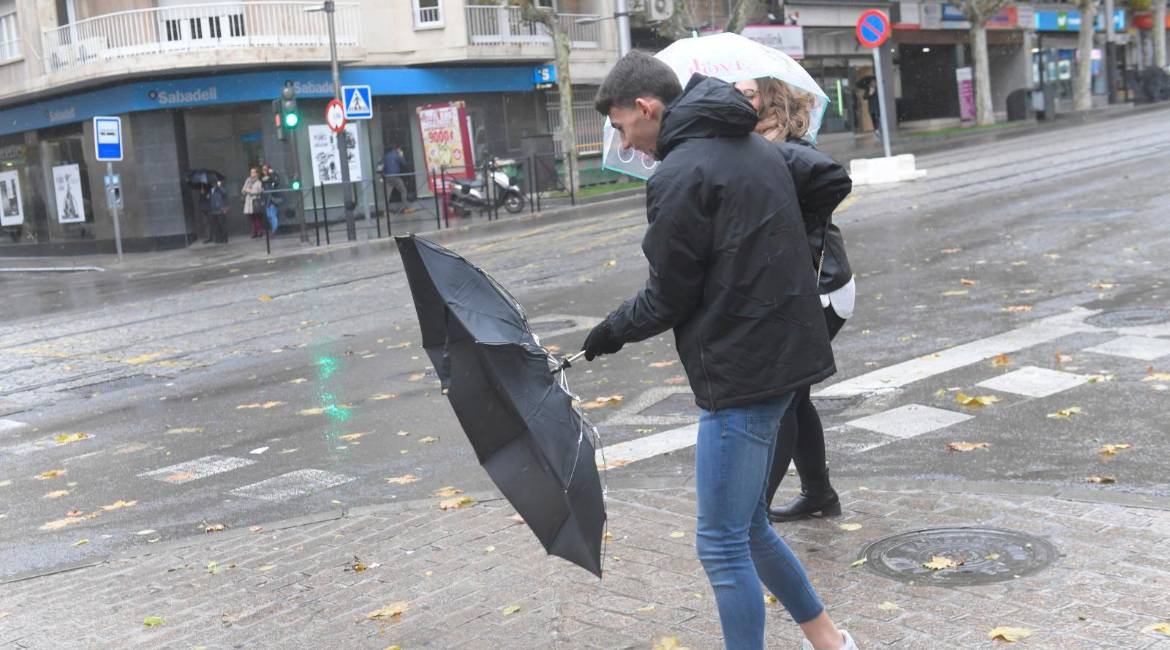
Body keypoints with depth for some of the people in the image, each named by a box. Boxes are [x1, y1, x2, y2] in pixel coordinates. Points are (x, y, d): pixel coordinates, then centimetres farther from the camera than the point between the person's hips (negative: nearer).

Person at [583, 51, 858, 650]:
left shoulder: (679, 176, -15)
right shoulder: (758, 149, 12)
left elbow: (668, 297, -13)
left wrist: (612, 331, 7)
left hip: (739, 372, -10)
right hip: (782, 352, 10)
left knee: (723, 544, -1)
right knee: (747, 526, 21)